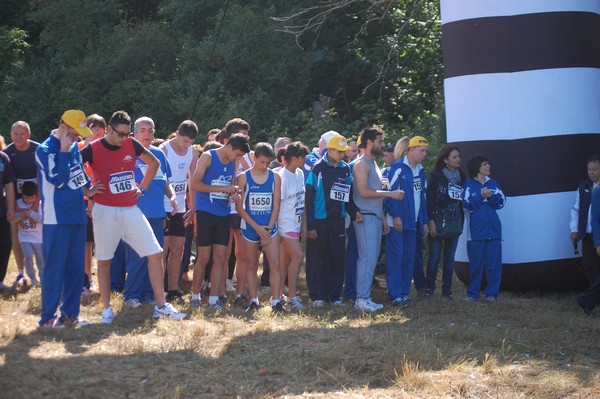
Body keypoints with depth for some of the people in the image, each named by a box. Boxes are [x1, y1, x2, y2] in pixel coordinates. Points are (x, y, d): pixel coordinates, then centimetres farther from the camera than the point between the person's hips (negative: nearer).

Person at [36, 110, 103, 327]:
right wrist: (64, 152, -18)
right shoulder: (45, 150, -11)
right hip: (56, 219, -7)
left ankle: (70, 313, 17)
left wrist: (89, 188, 8)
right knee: (54, 268, -5)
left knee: (76, 267, 9)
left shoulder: (74, 147, 10)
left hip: (77, 215, 7)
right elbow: (57, 179, -21)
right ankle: (48, 317, 2)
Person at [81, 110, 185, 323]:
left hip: (131, 209, 4)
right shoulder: (93, 149, -10)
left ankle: (161, 306, 5)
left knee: (155, 253, -1)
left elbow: (154, 163, 18)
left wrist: (142, 187, 11)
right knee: (104, 259, 4)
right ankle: (107, 309, 14)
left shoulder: (132, 145, 2)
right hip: (106, 210, -4)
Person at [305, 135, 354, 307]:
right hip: (319, 222, -4)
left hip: (337, 221, 4)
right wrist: (310, 225, -11)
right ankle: (317, 296, 9)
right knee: (317, 260, 2)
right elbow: (309, 197, -8)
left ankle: (334, 295, 14)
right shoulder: (318, 168, -7)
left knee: (337, 259, 6)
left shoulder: (345, 169, 6)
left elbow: (349, 194, 16)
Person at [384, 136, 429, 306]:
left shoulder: (420, 171, 16)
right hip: (397, 222, -8)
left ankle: (404, 293, 13)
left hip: (413, 223, 8)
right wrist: (395, 215, -16)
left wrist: (424, 221, 17)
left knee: (409, 258, 7)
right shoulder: (398, 167, -9)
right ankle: (395, 295, -8)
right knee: (396, 256, -8)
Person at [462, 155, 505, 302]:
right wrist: (481, 196, -18)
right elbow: (467, 205, -6)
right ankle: (473, 293, 8)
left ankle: (492, 293, 5)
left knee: (494, 262, 0)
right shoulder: (469, 184, 4)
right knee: (476, 263, 0)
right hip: (476, 230, -3)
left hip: (493, 229, 3)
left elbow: (501, 202, 5)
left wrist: (491, 196, -13)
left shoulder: (492, 183, 14)